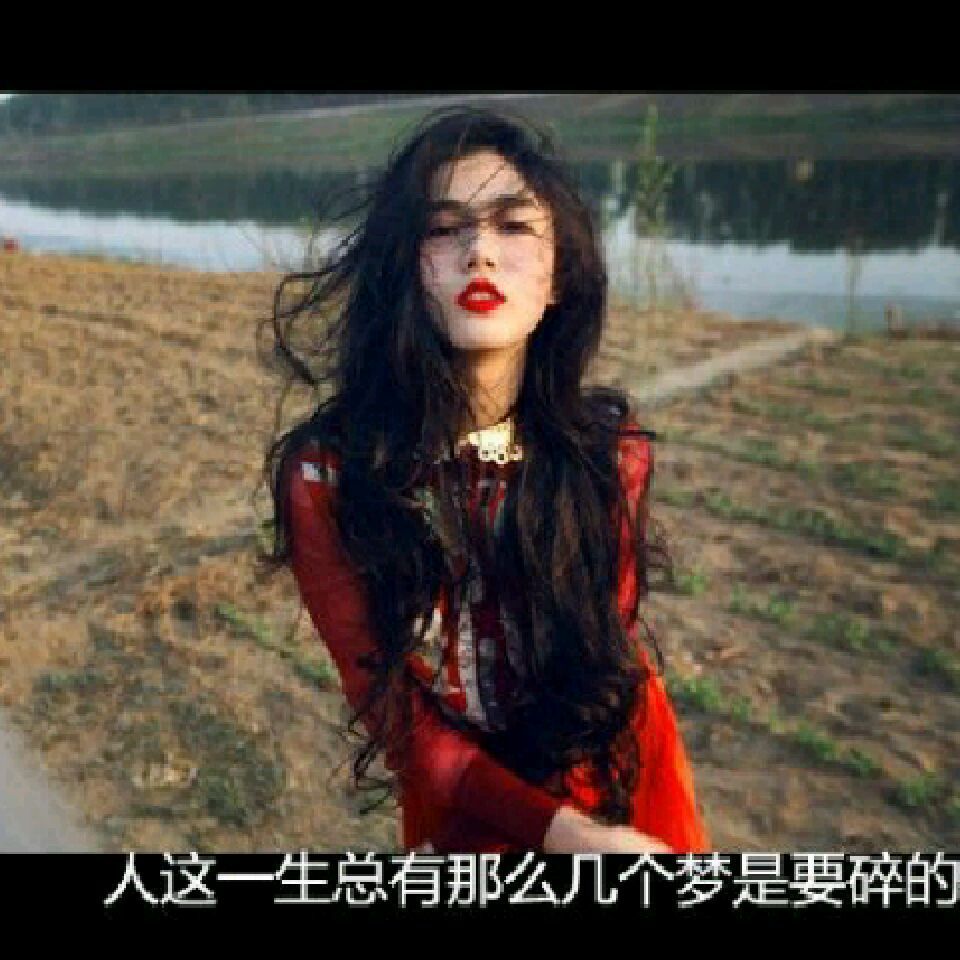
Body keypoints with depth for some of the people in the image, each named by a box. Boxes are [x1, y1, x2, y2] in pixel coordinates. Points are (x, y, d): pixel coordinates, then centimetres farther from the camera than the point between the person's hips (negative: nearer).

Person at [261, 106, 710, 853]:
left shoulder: (612, 449, -18)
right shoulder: (326, 475, -24)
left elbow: (612, 658, -9)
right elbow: (392, 707, -19)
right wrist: (562, 832, -26)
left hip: (627, 789, 2)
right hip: (466, 812, -1)